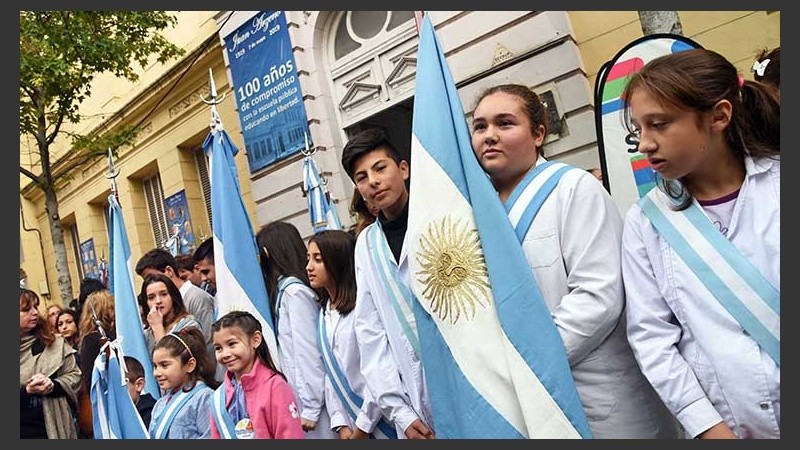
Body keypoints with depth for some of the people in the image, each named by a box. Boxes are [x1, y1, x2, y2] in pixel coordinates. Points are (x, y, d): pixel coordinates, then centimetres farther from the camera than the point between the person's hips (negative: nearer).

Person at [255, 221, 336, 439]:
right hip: (296, 394, 8)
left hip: (310, 395, -8)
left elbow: (307, 350, -15)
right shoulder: (283, 289, 10)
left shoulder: (294, 291, -14)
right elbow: (287, 348, 10)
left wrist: (309, 408, -12)